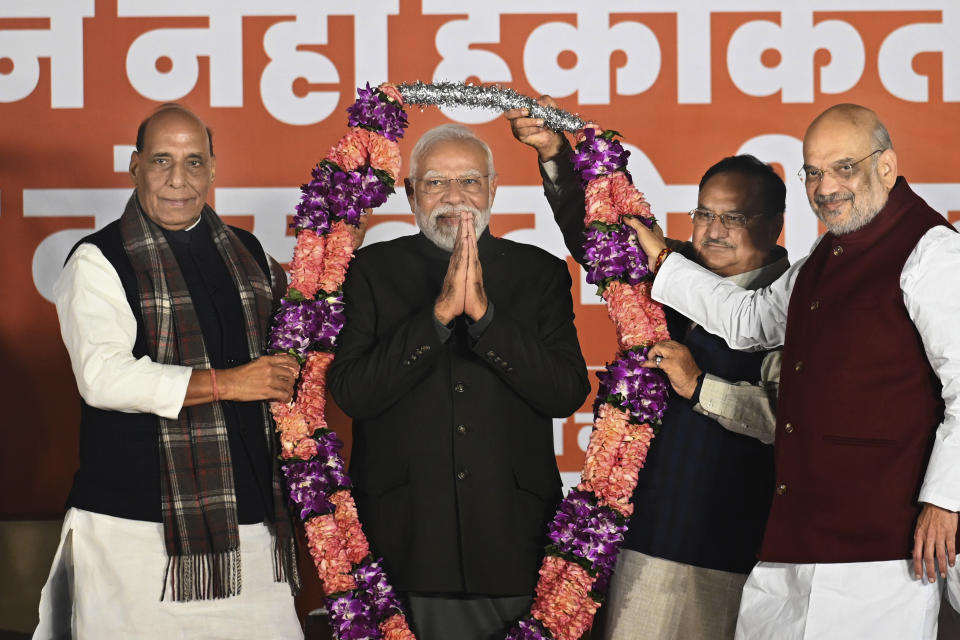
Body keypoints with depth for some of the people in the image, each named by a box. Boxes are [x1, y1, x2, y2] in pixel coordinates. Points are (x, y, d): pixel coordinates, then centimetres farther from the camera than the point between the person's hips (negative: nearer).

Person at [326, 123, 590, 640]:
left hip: (511, 535, 1)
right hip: (407, 536, -1)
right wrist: (439, 313, -17)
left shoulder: (540, 273, 7)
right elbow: (350, 392, -7)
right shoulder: (373, 271, 5)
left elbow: (568, 393, -5)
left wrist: (483, 312, -16)